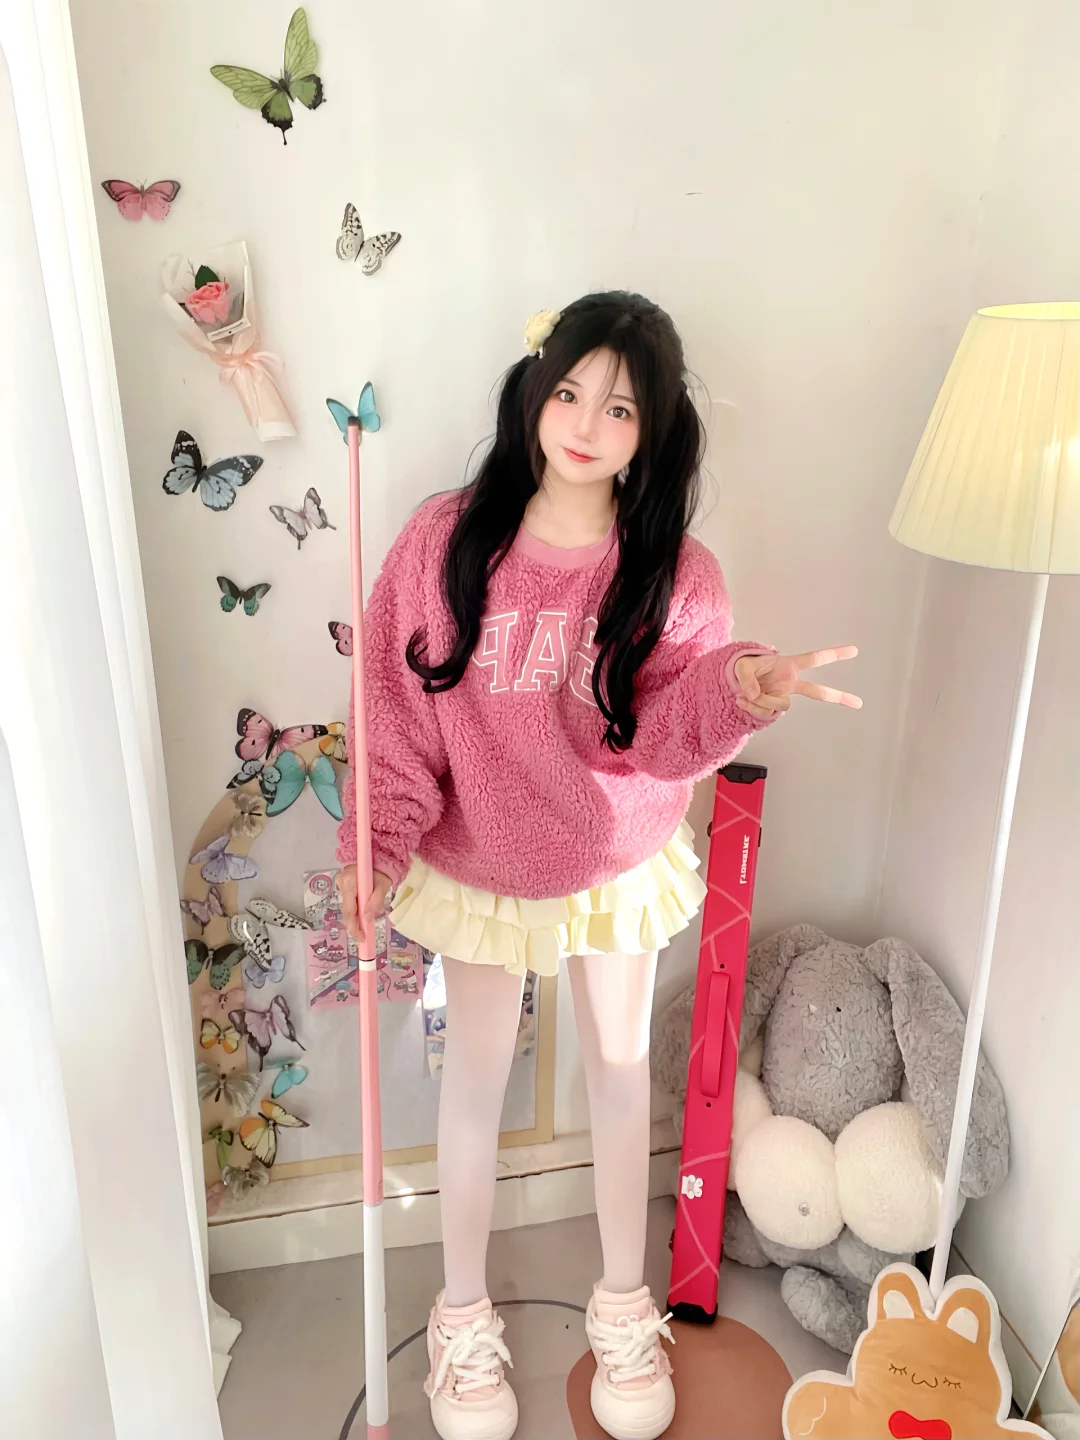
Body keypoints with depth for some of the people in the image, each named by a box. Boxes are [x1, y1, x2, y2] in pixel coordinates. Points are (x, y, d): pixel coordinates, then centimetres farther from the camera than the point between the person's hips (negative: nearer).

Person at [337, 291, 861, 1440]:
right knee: (476, 1077, 15)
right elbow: (397, 703, -9)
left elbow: (655, 740, -17)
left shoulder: (676, 577, -13)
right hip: (475, 864, 0)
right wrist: (377, 843, -15)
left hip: (616, 864, 1)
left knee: (619, 1066, 17)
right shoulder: (445, 540, -14)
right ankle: (463, 1316, 40)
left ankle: (624, 1303, 43)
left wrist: (736, 693, -37)